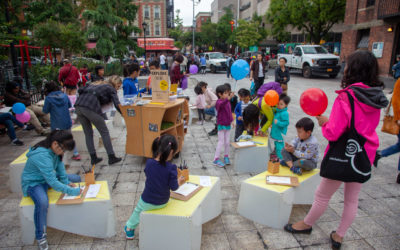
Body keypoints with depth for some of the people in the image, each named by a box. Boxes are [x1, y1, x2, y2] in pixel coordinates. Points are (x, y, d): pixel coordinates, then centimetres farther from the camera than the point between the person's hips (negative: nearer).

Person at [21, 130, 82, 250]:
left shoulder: (53, 149, -9)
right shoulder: (42, 156, -36)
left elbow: (60, 166, 0)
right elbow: (52, 182, -35)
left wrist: (66, 182, -10)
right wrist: (71, 191, -32)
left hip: (49, 177, 9)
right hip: (33, 183, -9)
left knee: (76, 179, 6)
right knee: (42, 202, -37)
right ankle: (40, 237, -17)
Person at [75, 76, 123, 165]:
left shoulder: (97, 85, 31)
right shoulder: (111, 89, 11)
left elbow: (80, 90, 24)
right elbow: (117, 105, -2)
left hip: (78, 105, 7)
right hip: (91, 107, -7)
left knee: (88, 133, 17)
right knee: (104, 132, 6)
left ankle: (93, 158, 22)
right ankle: (111, 157, 10)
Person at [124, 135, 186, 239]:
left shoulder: (149, 163, -18)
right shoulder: (171, 168, -25)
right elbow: (173, 187, -18)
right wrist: (179, 182, 3)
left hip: (147, 202, 0)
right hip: (163, 203, 0)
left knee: (138, 210, 31)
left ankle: (129, 228, 48)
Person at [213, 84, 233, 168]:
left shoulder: (228, 102, 5)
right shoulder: (219, 102, -17)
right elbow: (221, 104, -42)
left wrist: (231, 120, 13)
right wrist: (228, 99, -58)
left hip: (228, 125, 6)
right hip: (221, 125, -6)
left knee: (227, 142, 12)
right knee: (221, 142, -2)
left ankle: (226, 156, 31)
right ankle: (216, 159, 8)